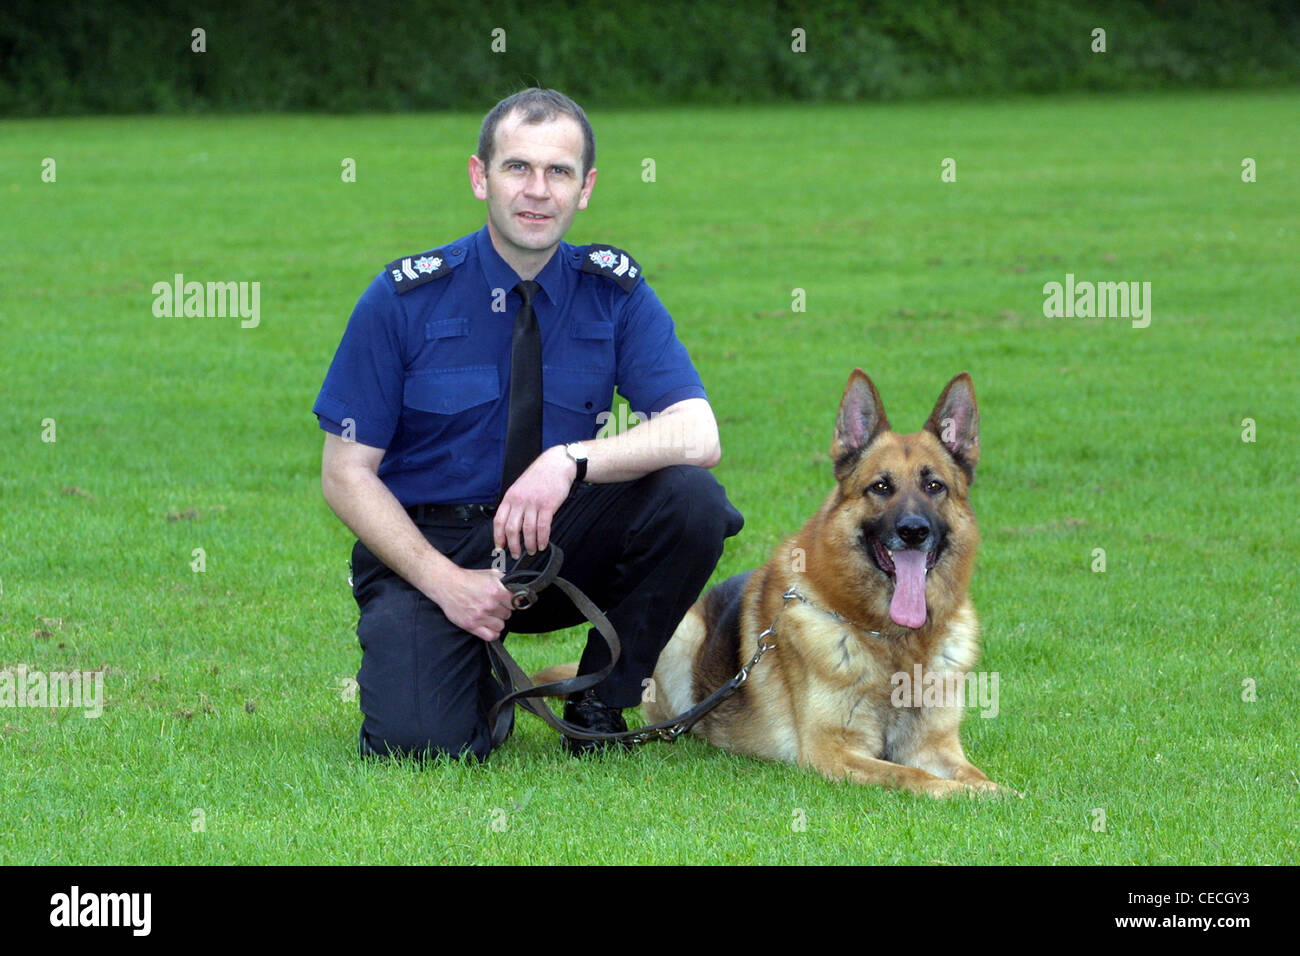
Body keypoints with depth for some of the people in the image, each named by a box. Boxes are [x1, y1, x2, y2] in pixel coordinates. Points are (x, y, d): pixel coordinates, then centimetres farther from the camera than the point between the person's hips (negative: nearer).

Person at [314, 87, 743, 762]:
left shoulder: (614, 293, -3)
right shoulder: (406, 298, -9)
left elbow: (697, 435, -16)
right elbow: (347, 474, -7)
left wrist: (570, 461, -32)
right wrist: (444, 581, -20)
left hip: (555, 540, 3)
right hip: (425, 547, -2)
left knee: (690, 498, -25)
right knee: (419, 743, -27)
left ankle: (600, 705, -5)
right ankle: (473, 678, 11)